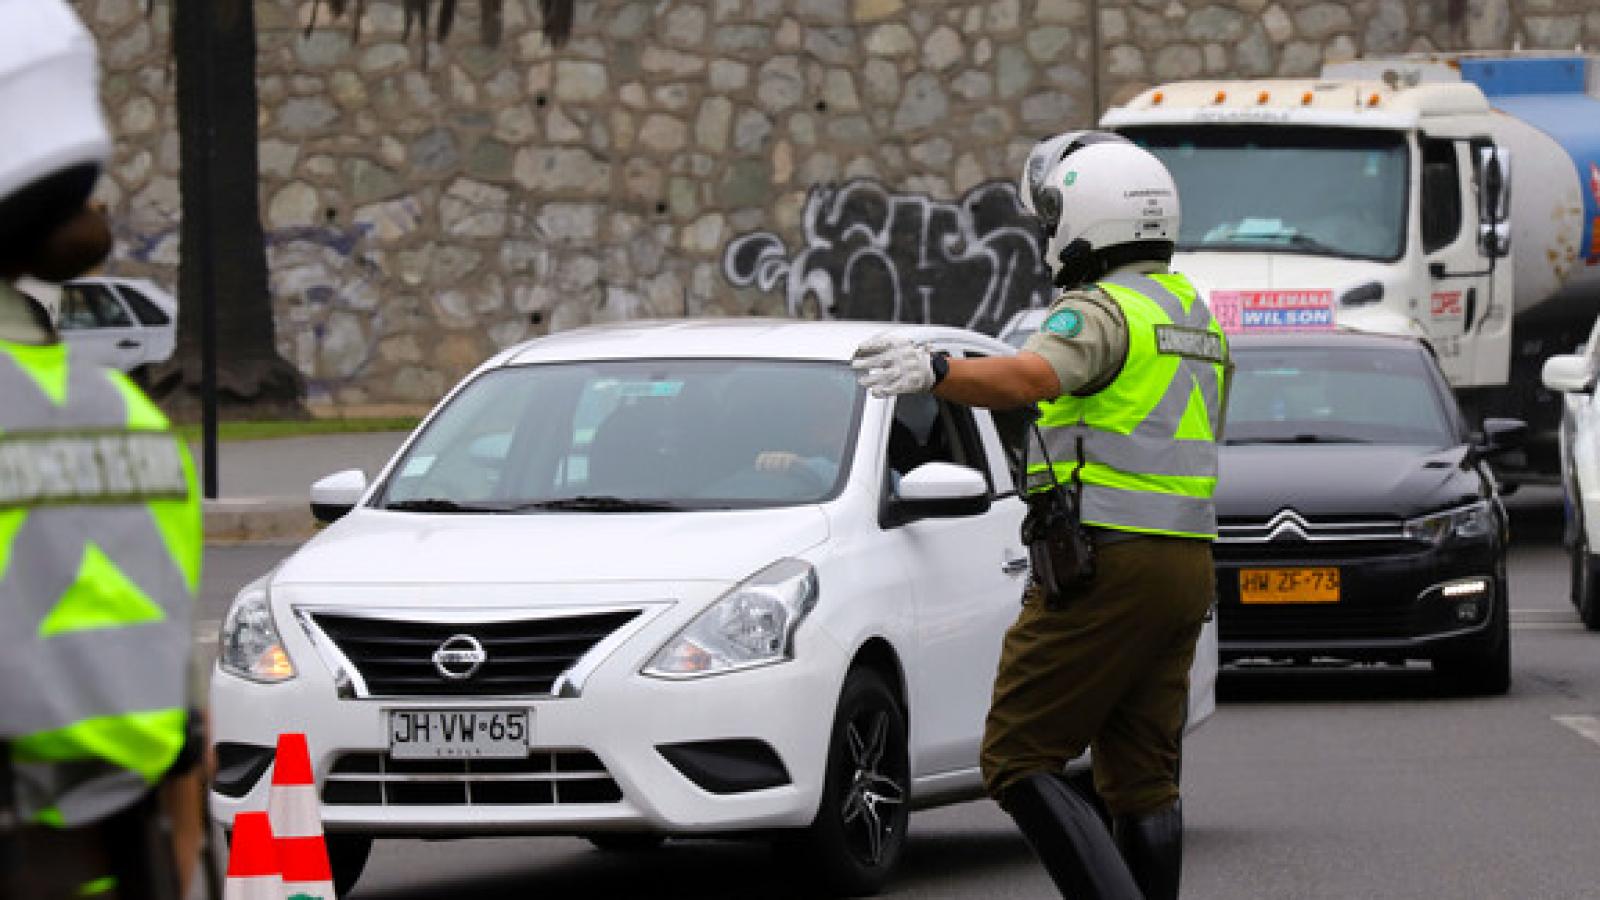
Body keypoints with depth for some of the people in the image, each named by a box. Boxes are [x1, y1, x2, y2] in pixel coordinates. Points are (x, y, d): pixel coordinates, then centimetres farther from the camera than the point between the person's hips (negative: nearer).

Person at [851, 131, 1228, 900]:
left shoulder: (1102, 310, -10)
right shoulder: (1194, 315, 20)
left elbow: (1030, 377, -32)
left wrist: (934, 371, -48)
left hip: (1107, 565, -9)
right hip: (1185, 565, 9)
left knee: (1017, 760, -5)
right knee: (1142, 780, 10)